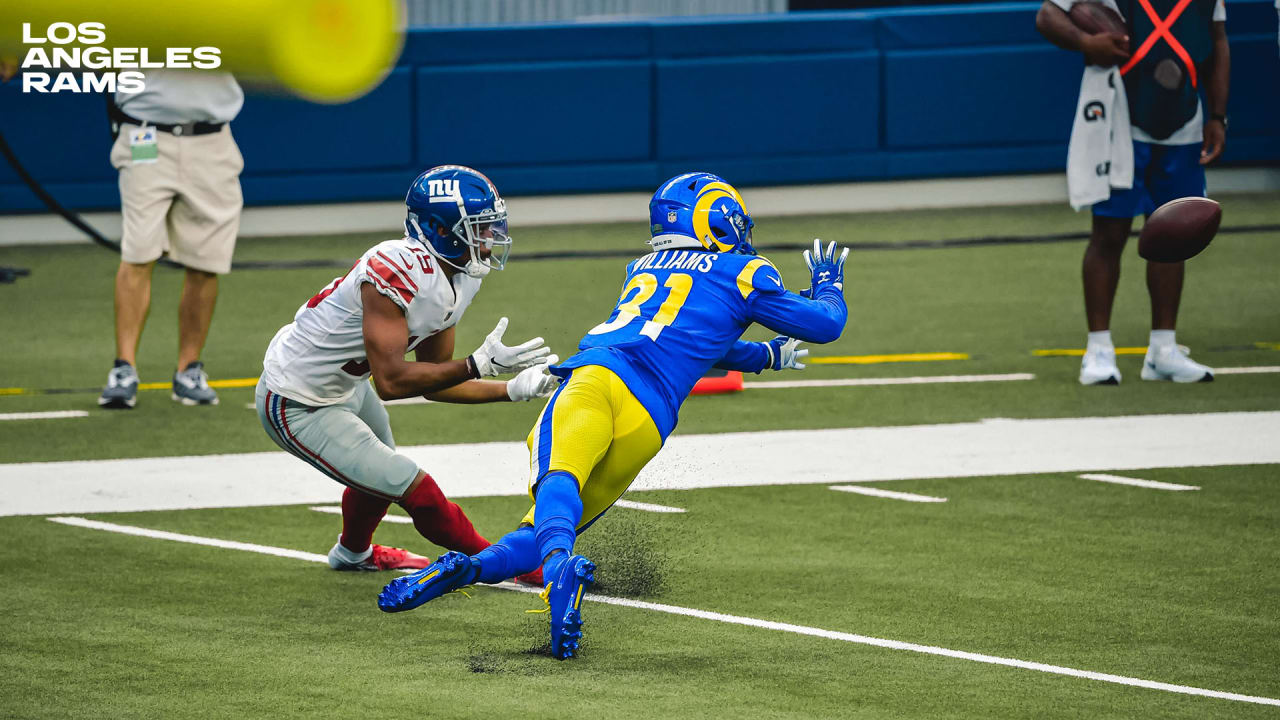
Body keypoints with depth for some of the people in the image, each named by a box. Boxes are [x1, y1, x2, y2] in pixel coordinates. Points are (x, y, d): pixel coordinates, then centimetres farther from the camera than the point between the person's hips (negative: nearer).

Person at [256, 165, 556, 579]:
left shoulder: (460, 280, -4)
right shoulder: (397, 273, -34)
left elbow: (434, 383, 4)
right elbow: (391, 382, -35)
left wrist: (511, 390, -7)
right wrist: (479, 365, -36)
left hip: (342, 384, 10)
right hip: (298, 408, -10)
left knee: (381, 468, 33)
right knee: (417, 492, -9)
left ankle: (353, 553, 62)